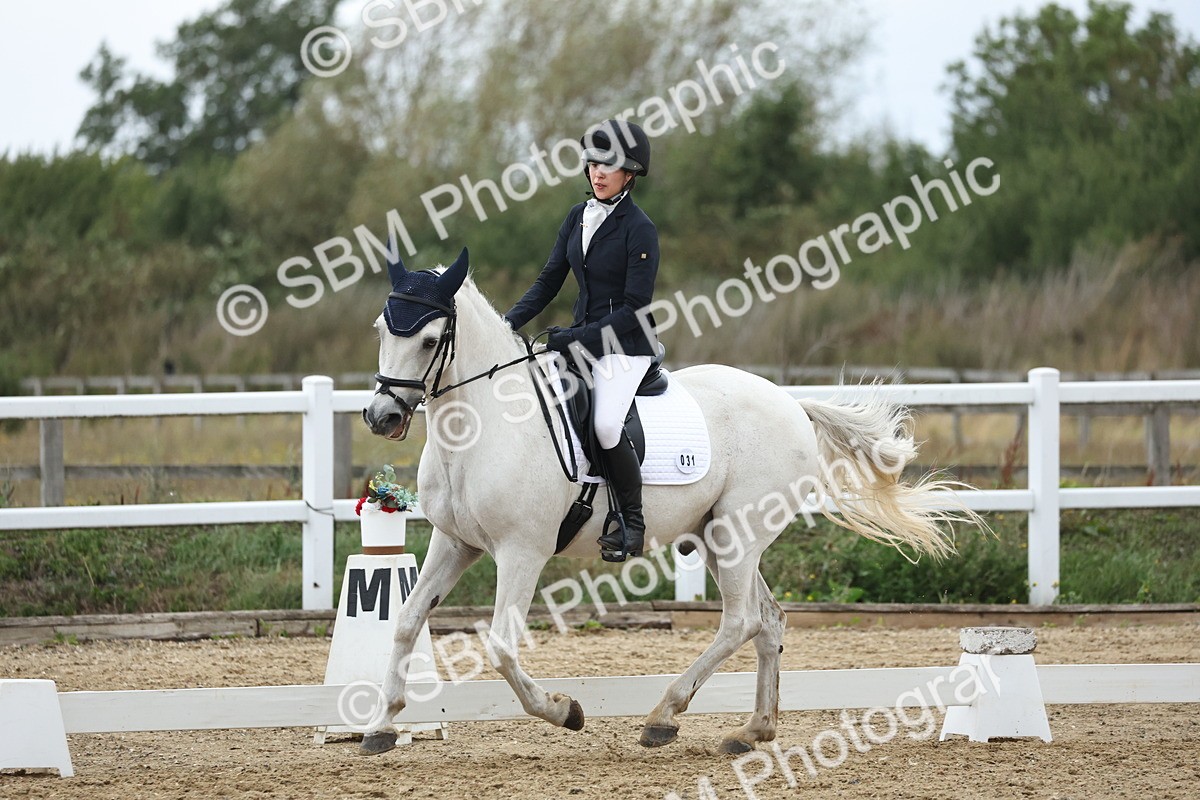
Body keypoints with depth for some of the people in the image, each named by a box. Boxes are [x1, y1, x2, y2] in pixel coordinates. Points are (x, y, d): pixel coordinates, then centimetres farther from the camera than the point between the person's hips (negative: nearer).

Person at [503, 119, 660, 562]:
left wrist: (576, 337, -21)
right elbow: (549, 281, 11)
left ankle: (633, 523, -13)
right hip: (581, 339, 8)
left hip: (625, 345, -8)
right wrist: (509, 323, -3)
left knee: (606, 425, -29)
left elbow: (634, 309, -16)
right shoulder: (578, 218, 8)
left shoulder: (638, 229, -13)